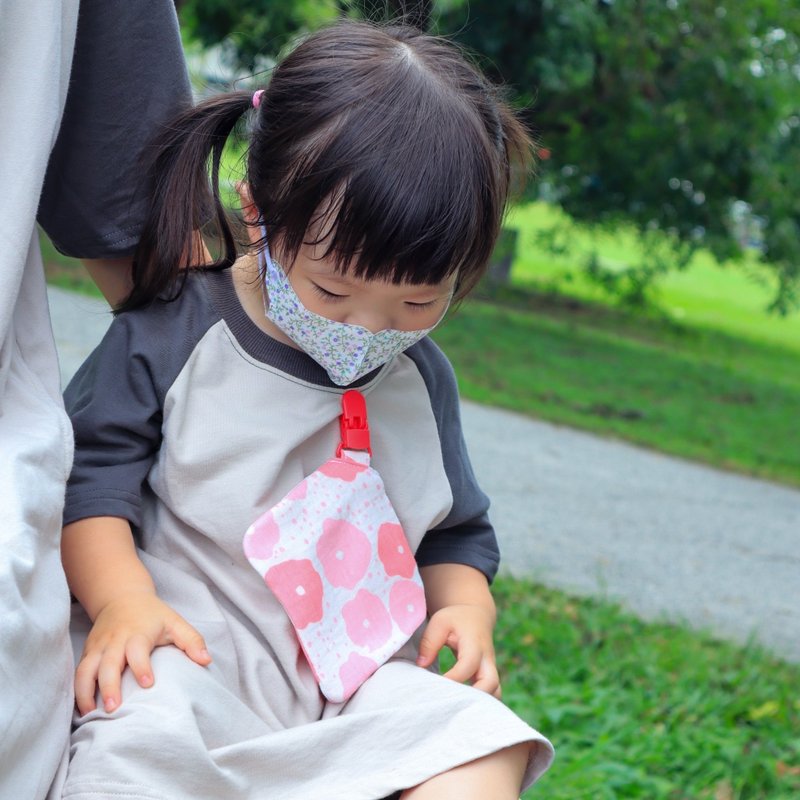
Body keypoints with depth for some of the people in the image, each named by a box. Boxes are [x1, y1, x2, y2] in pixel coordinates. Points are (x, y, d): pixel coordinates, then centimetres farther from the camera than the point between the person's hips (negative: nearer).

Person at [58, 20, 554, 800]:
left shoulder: (422, 380, 11)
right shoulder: (175, 333, -3)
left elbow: (454, 532, 22)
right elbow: (90, 478, -3)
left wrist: (465, 604, 0)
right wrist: (122, 598, -20)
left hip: (360, 673, 4)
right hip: (187, 648, -4)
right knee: (139, 736, -37)